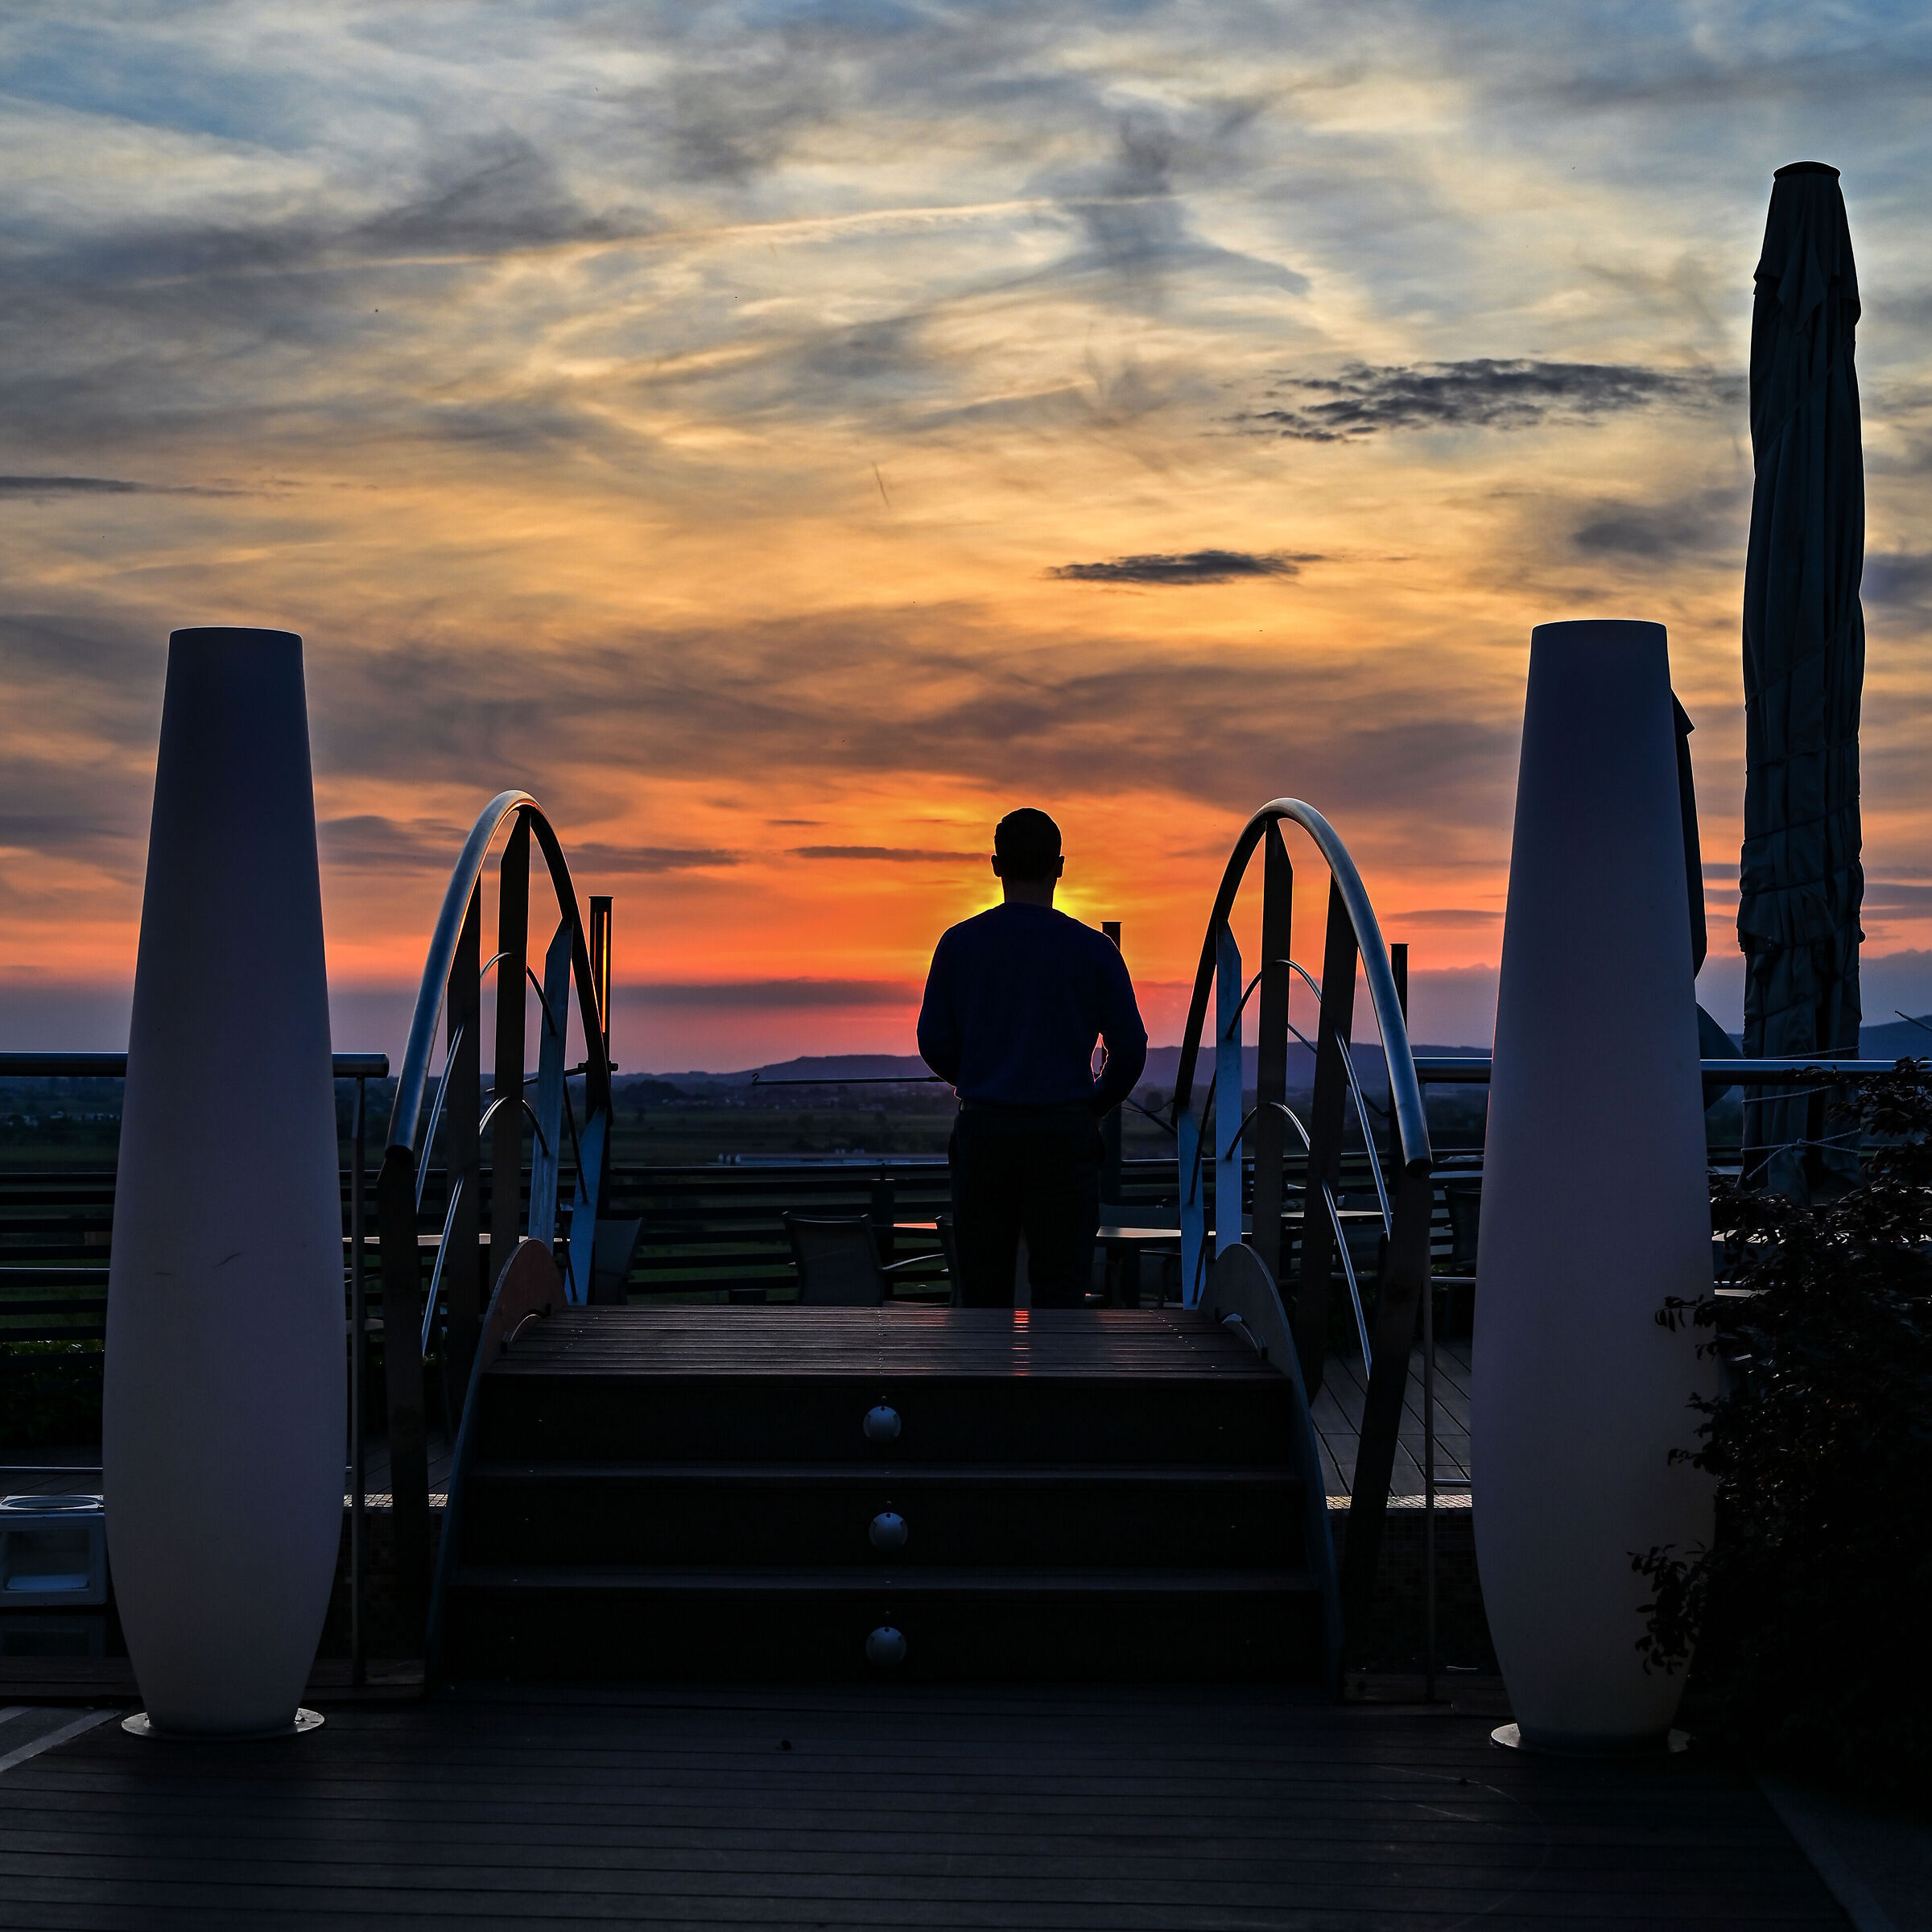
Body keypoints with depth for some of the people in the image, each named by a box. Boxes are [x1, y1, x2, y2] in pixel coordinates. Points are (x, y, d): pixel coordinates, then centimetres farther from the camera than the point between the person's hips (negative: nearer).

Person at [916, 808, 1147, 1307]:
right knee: (1059, 1290, 1)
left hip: (983, 1131, 1)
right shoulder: (1092, 949, -1)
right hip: (1064, 1134, -1)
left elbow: (935, 1043, 4)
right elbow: (1130, 1047, 0)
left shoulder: (960, 943, 2)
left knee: (983, 1288, 9)